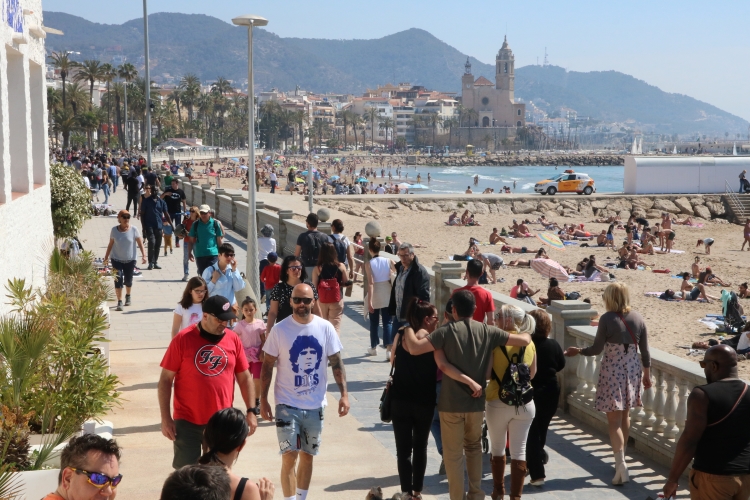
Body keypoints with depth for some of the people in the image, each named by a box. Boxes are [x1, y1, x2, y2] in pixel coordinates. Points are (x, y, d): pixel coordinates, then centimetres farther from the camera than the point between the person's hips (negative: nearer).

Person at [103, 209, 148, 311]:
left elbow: (140, 243, -6)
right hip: (117, 259, 0)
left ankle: (128, 296, 40)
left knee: (128, 280, 11)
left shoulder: (134, 230, -8)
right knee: (118, 279, -10)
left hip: (130, 260, 0)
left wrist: (143, 255, -17)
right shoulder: (114, 230, -4)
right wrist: (106, 257, 6)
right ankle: (119, 302, -6)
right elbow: (110, 244, 5)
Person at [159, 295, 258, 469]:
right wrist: (165, 418, -8)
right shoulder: (183, 339, -9)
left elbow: (245, 377, 9)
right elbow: (165, 379, -5)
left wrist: (251, 411, 4)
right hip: (187, 422, -3)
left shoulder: (233, 339, 1)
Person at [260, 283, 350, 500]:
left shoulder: (325, 328, -3)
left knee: (307, 456, 15)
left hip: (315, 404, 3)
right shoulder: (279, 329, -8)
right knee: (289, 457, -7)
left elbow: (336, 362, 2)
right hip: (287, 404, -3)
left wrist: (344, 394, -6)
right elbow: (267, 366, -3)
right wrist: (263, 399, -6)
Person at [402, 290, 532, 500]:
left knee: (453, 454, 9)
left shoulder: (447, 331, -12)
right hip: (476, 402, 4)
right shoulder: (488, 331, -2)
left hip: (451, 403, -4)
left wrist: (408, 328, -4)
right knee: (474, 447, 25)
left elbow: (414, 349, -22)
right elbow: (525, 340, 0)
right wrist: (527, 334, 23)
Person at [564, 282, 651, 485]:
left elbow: (597, 349, -10)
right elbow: (645, 351, 4)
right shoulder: (637, 318, 1)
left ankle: (621, 464, -11)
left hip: (612, 371, -5)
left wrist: (578, 351, 7)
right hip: (632, 371, 5)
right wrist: (647, 374, 15)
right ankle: (621, 458, 31)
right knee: (625, 415, 19)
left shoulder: (607, 319, -13)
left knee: (614, 419, -2)